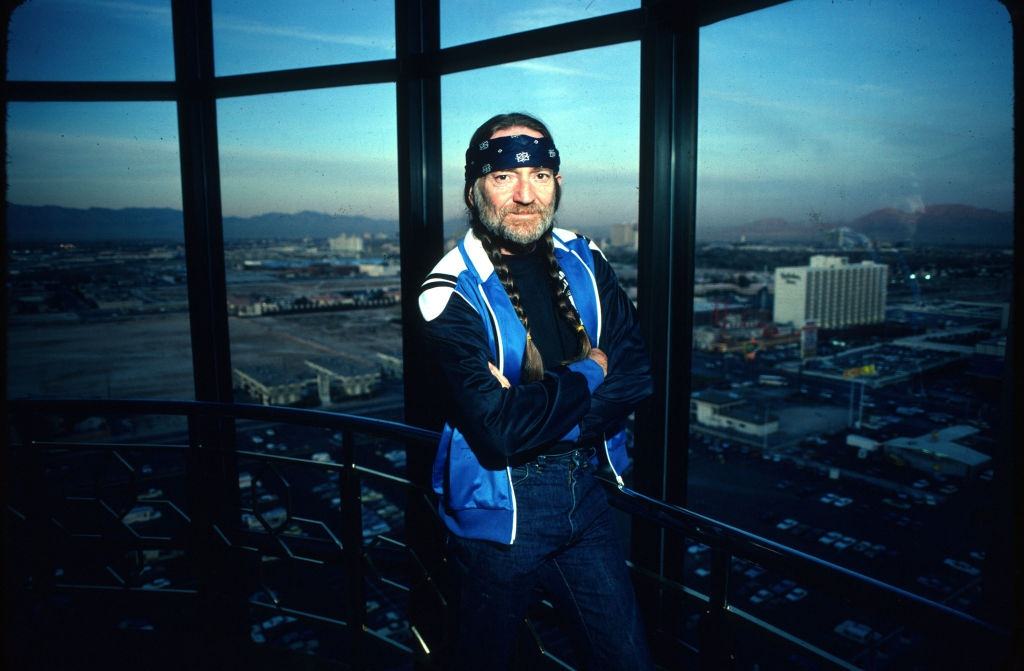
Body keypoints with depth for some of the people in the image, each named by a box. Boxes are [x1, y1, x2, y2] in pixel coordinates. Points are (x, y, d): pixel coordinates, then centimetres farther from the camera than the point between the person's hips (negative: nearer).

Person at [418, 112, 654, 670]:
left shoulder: (584, 262, 0)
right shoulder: (451, 295, -18)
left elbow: (635, 376, -5)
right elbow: (499, 432, -26)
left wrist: (536, 411, -20)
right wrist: (587, 374, -14)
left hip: (586, 495, 5)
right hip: (501, 511, -4)